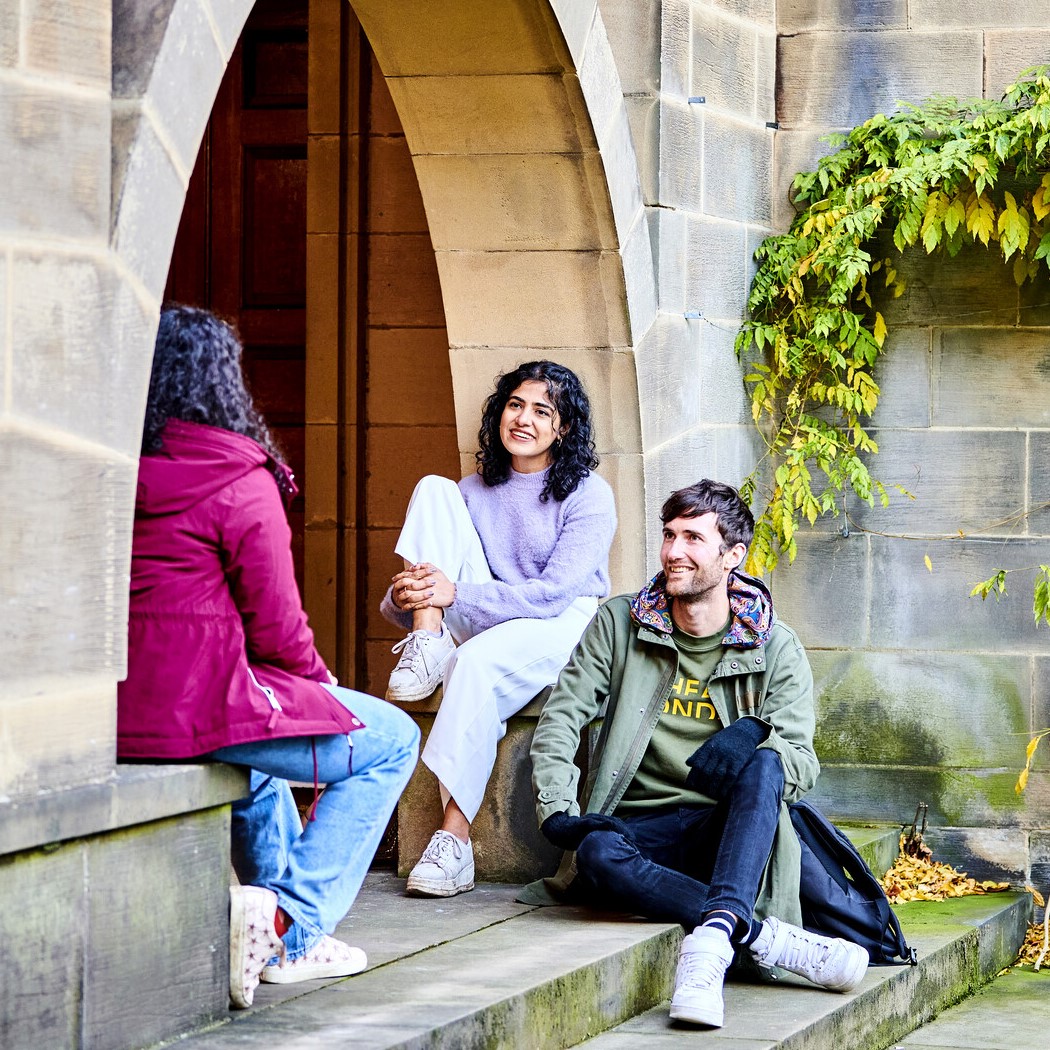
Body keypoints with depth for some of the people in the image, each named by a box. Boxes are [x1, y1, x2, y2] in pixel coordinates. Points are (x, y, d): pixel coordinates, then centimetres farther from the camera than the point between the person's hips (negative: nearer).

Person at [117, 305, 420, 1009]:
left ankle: (284, 918, 39)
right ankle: (292, 922, 1)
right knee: (391, 742, 9)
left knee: (256, 755, 38)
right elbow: (276, 627, -12)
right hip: (203, 707, -8)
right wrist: (318, 678, 10)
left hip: (118, 715, 8)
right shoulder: (241, 483, -12)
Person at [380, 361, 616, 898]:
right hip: (485, 626, 5)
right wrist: (404, 599, -16)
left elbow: (555, 592, -15)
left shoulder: (588, 495, -2)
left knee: (475, 662, -39)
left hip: (565, 629, -5)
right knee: (433, 489, -7)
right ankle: (426, 644, -25)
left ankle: (454, 841, -39)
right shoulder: (475, 491, 13)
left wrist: (456, 593, -23)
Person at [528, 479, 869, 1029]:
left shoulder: (775, 647, 6)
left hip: (730, 828, 0)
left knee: (762, 767, -35)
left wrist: (753, 742, -27)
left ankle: (713, 936, -54)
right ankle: (770, 939, -43)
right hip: (642, 829, 1)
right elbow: (561, 717, 4)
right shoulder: (620, 623, 8)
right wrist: (557, 812, -12)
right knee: (597, 854, -37)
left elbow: (800, 758, -4)